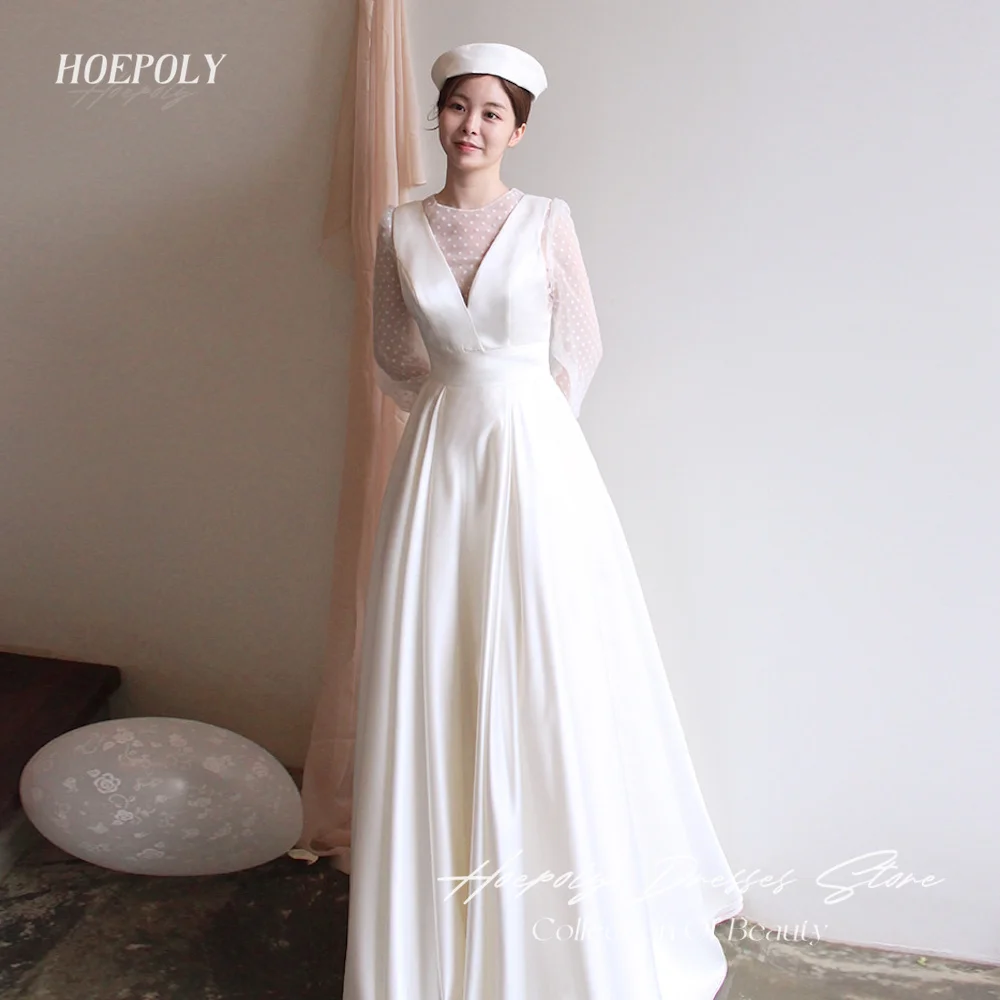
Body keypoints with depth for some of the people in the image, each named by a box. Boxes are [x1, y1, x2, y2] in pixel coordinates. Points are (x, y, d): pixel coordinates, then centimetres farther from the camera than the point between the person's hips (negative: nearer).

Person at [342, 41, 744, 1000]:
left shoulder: (547, 220, 0)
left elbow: (579, 349, 5)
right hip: (440, 460, 2)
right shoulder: (400, 229, 6)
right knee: (436, 678, 5)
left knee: (547, 673, 1)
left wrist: (513, 420, 9)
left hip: (538, 456, -2)